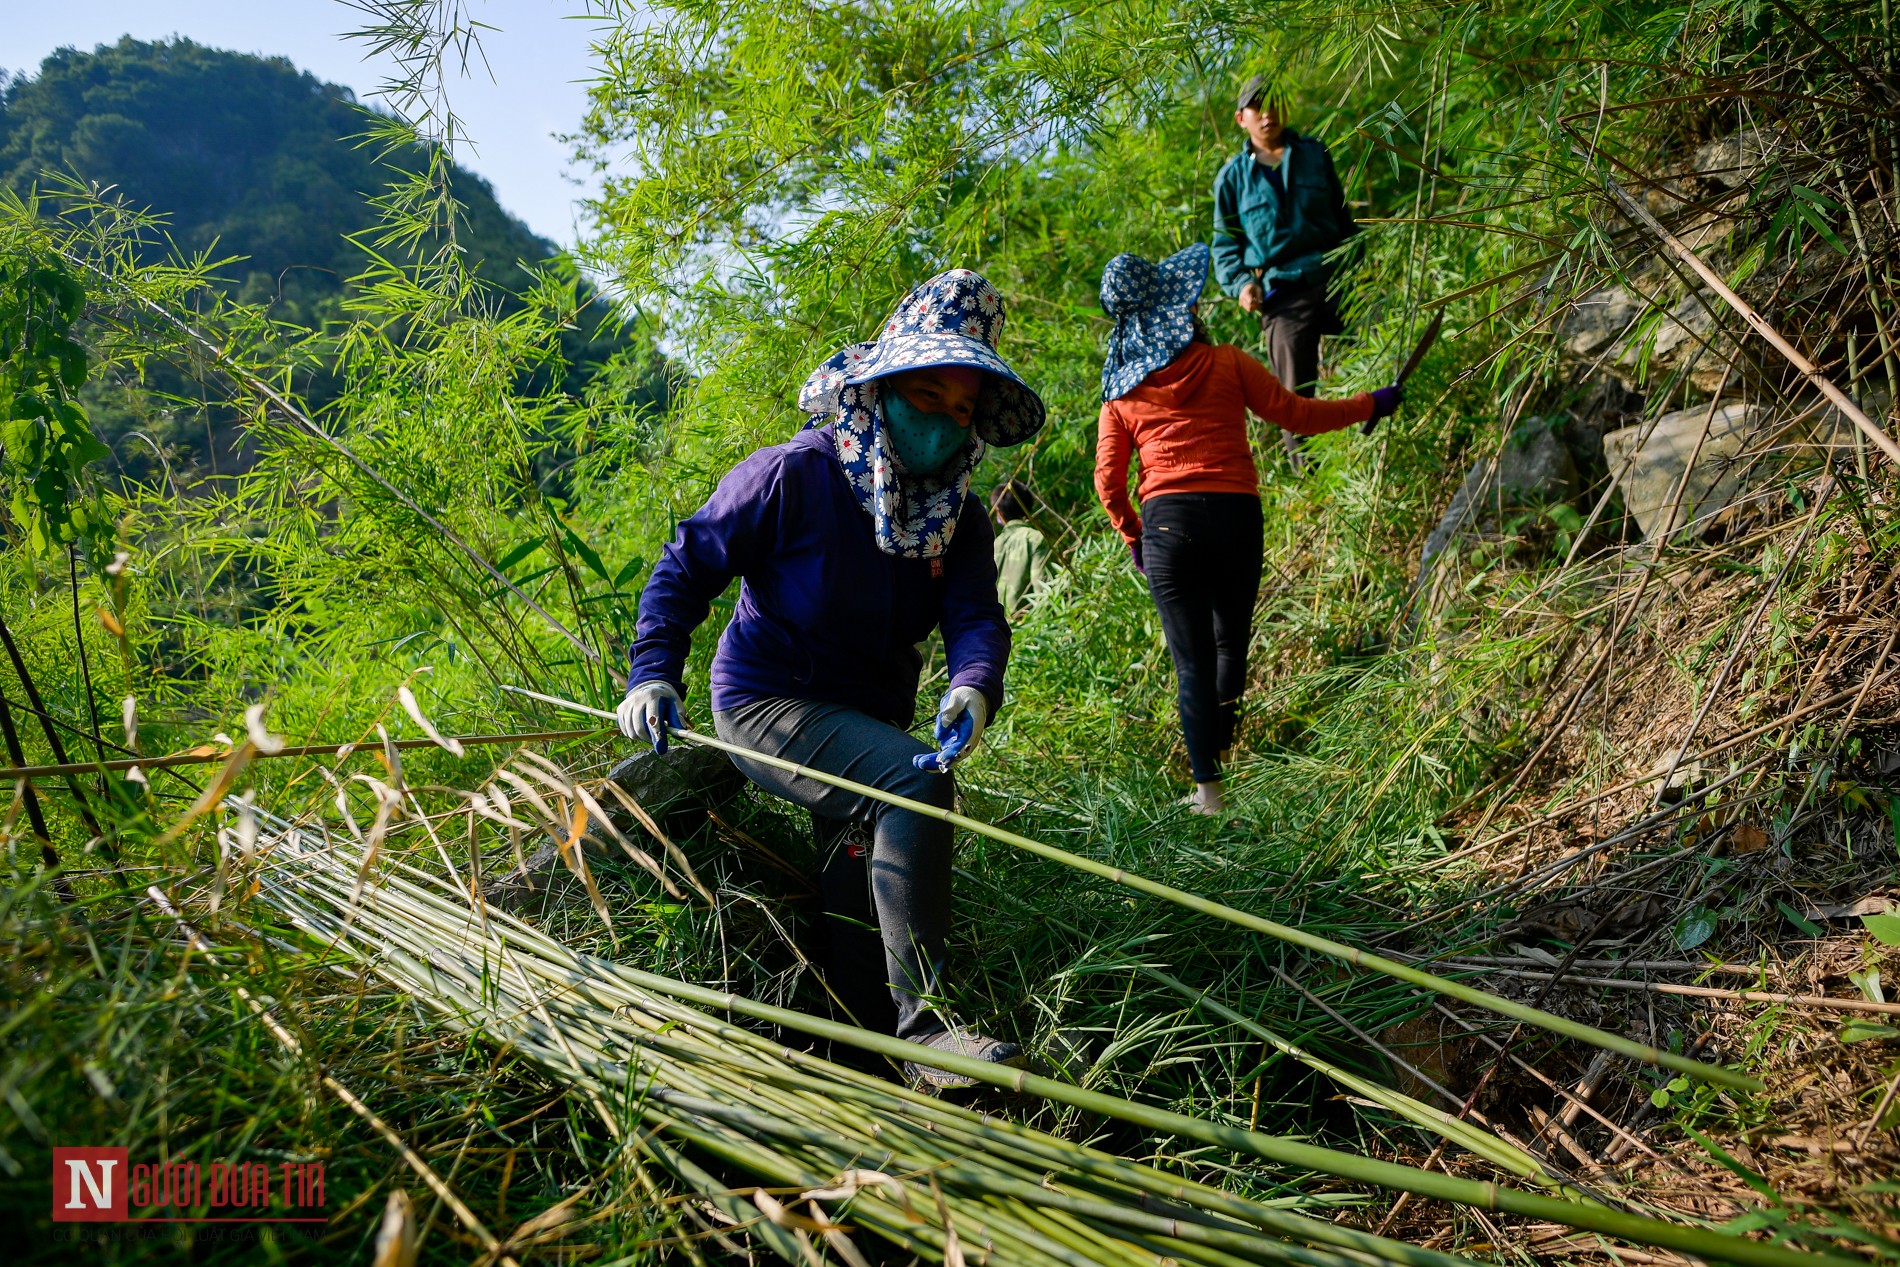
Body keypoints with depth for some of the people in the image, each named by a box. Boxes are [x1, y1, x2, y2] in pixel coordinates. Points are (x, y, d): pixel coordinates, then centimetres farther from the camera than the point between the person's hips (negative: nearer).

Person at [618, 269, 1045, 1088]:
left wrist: (974, 687, -35)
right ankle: (923, 1023, -28)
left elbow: (976, 617, -12)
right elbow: (687, 565, -8)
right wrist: (653, 673, -21)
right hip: (766, 704, -7)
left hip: (866, 715, 7)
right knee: (916, 782, -28)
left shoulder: (959, 517, 3)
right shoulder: (793, 475, -14)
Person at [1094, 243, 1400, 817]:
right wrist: (1371, 403, 18)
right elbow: (1297, 415, 5)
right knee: (1230, 643, 20)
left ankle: (1208, 790, 2)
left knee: (1191, 660, 3)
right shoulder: (1226, 363, 4)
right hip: (1234, 513, 0)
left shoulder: (1120, 390, 10)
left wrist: (1132, 538, 19)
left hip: (1165, 522, 1)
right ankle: (1222, 752, 35)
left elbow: (1108, 480, 6)